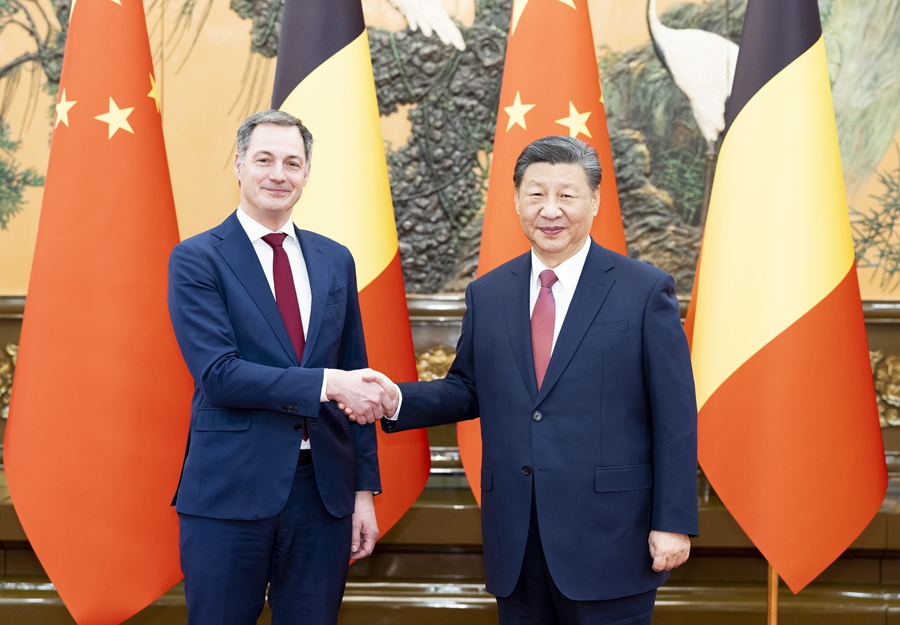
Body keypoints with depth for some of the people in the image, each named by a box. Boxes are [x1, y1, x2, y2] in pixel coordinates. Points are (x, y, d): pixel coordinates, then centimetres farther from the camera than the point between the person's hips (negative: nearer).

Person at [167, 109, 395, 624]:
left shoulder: (335, 260, 10)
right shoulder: (196, 259, -3)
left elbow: (355, 378, 12)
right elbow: (218, 374, -14)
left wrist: (365, 489, 8)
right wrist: (325, 384, -20)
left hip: (324, 490, 4)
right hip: (229, 493, -4)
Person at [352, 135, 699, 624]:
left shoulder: (645, 291, -4)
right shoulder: (487, 294, 8)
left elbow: (675, 419, -5)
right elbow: (468, 390, 14)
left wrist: (673, 523, -8)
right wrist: (396, 400, -4)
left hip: (608, 542, -3)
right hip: (515, 544, 4)